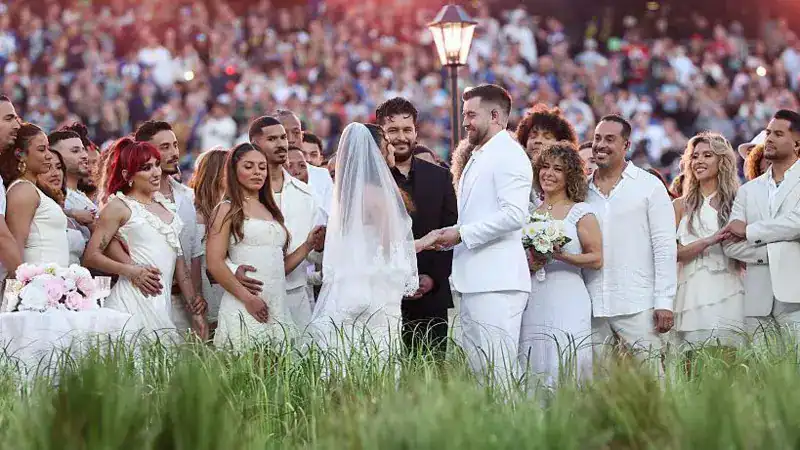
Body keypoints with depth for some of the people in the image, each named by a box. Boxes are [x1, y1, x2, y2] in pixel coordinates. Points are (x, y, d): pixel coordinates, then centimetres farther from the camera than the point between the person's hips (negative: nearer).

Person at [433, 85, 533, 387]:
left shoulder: (508, 155, -8)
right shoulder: (477, 159, 24)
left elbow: (514, 214, -19)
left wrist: (462, 234, -14)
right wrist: (446, 238, 13)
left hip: (496, 283, -10)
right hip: (474, 282, 10)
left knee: (497, 374, -12)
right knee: (475, 374, 7)